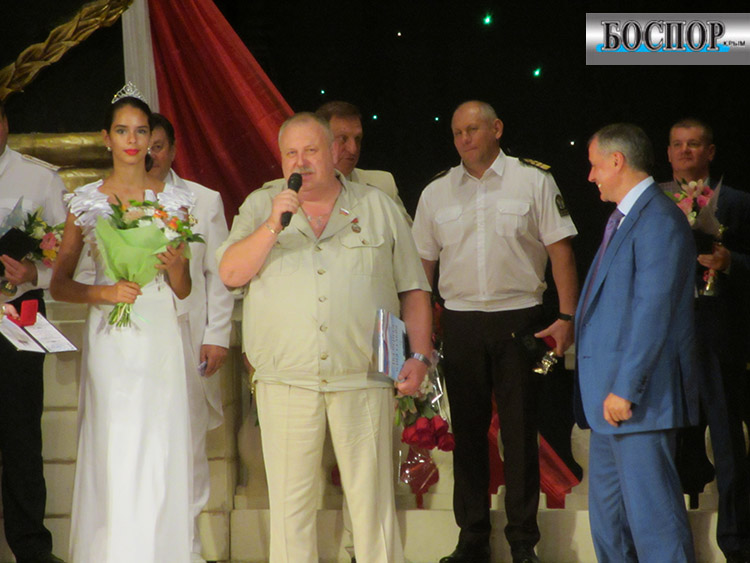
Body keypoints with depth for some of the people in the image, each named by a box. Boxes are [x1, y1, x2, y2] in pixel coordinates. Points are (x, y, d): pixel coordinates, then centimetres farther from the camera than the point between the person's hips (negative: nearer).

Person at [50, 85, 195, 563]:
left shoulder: (174, 199, 8)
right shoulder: (86, 201, 6)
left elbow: (183, 291, 10)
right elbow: (59, 285, 7)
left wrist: (176, 266, -12)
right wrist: (103, 293, -10)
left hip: (160, 338, 1)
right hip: (110, 339, -1)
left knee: (161, 455, -3)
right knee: (114, 456, -6)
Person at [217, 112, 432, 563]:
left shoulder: (379, 208, 10)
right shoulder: (260, 207, 11)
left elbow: (414, 291, 11)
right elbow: (232, 273, -2)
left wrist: (419, 356, 1)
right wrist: (274, 225, -13)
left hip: (364, 379, -1)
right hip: (286, 381, 1)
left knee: (373, 499, -1)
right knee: (290, 498, 4)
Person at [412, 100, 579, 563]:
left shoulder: (534, 182, 1)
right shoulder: (437, 193, 9)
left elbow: (561, 251, -1)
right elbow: (422, 265, 13)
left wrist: (567, 317, -9)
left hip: (519, 317, -3)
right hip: (461, 321, 3)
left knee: (520, 432, 0)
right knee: (467, 431, 7)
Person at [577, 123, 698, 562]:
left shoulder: (659, 220, -14)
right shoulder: (623, 219, 18)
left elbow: (653, 312, -20)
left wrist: (625, 388, -22)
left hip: (640, 396, -11)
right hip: (609, 395, 11)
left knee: (651, 509, -10)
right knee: (607, 511, 14)